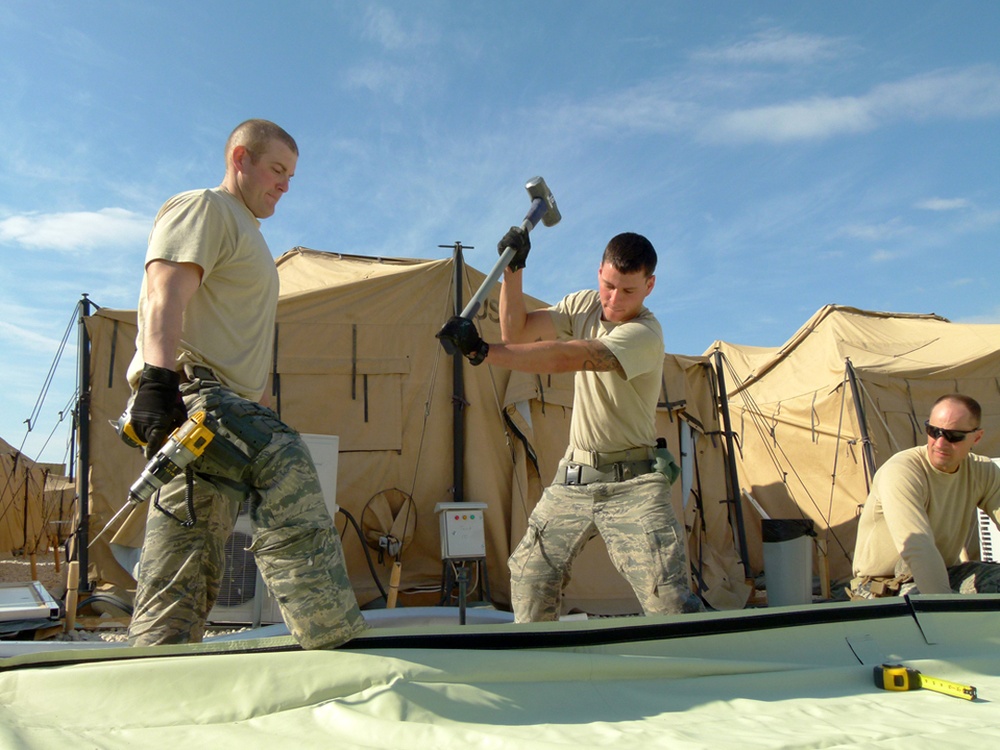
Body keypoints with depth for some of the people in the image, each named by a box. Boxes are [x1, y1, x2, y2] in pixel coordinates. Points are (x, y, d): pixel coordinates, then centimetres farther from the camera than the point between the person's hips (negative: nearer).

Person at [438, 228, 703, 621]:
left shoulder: (645, 334, -18)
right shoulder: (584, 304, 5)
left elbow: (566, 357, -30)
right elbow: (516, 331, 2)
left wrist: (482, 351, -34)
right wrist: (513, 269, -10)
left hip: (632, 483, -6)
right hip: (573, 478, 6)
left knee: (669, 598, -13)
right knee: (529, 577, 9)